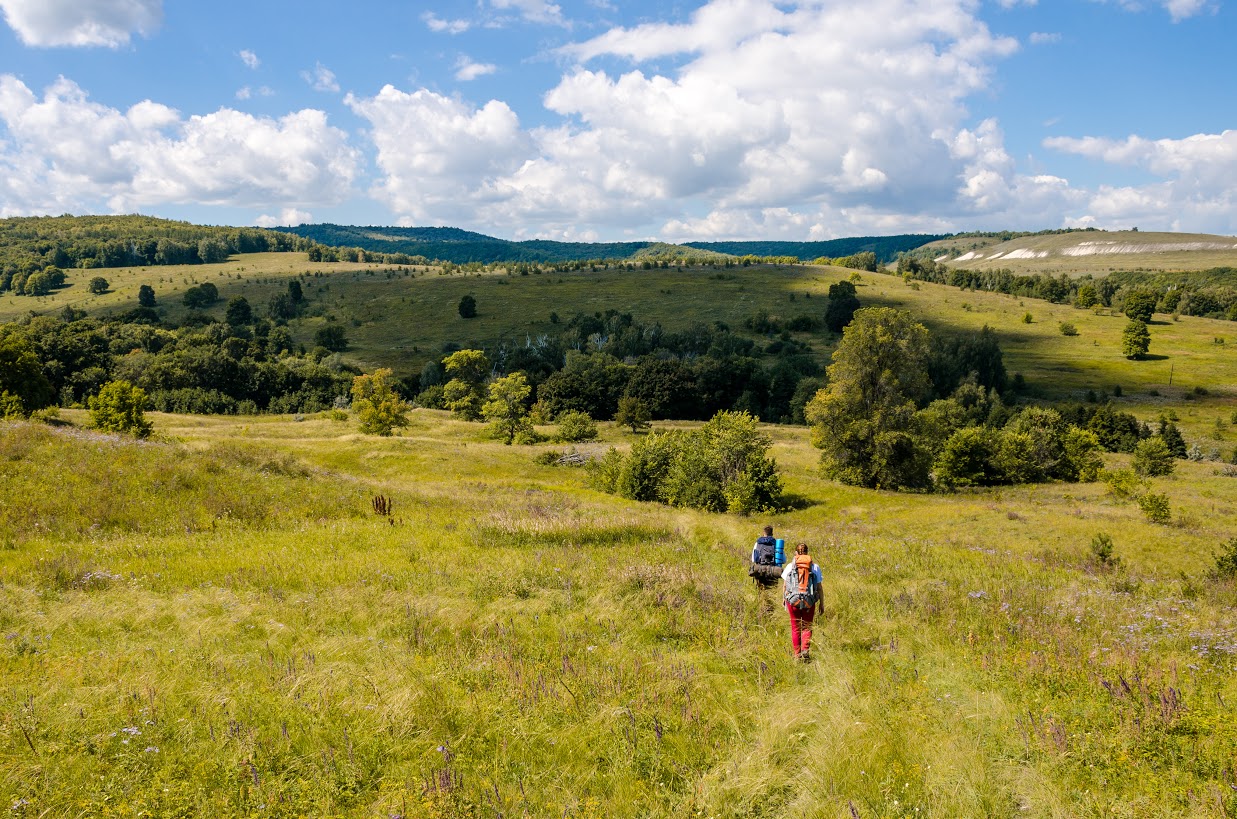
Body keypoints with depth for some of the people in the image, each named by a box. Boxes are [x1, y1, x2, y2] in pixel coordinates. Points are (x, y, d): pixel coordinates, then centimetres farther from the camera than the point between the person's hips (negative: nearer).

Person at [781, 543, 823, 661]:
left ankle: (797, 654, 17)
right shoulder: (815, 566, 2)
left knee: (795, 628, 14)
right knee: (807, 627, 12)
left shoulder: (790, 566, 2)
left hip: (793, 600, 0)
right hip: (809, 602, 0)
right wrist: (822, 604, 9)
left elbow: (785, 586, 3)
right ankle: (805, 650, -9)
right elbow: (819, 587, 1)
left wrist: (785, 602, 14)